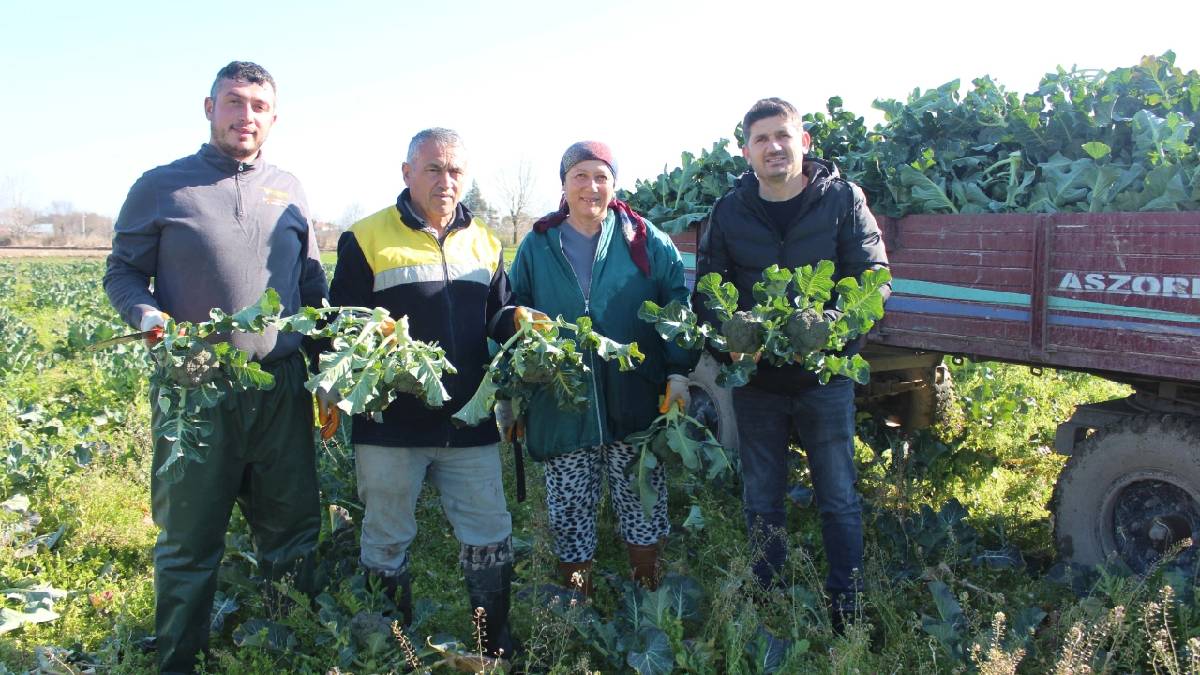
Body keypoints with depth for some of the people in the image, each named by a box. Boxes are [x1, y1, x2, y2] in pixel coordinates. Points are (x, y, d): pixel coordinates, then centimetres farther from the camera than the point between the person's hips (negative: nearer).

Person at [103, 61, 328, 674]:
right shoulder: (160, 187, 2)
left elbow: (314, 289, 16)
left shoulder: (289, 191, 11)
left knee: (293, 535, 12)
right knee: (188, 542, 7)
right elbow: (122, 272, 4)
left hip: (282, 390, 3)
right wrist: (150, 319, -18)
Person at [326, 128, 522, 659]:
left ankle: (496, 645, 28)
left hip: (469, 424, 3)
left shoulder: (484, 243, 11)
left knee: (491, 539, 9)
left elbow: (497, 319, 16)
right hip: (390, 424, -3)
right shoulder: (366, 239, -2)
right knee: (387, 542, 12)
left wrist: (520, 320, -5)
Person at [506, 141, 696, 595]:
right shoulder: (537, 246, 7)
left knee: (645, 514, 8)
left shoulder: (646, 242, 3)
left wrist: (678, 373, -9)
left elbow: (677, 310, 1)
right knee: (569, 521, 9)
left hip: (635, 405, -1)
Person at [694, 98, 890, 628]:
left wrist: (831, 325, -25)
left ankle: (847, 611, 24)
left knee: (838, 499, 7)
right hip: (755, 379, 2)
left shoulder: (842, 200, -5)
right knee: (761, 502, 14)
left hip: (825, 374, -2)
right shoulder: (729, 212, 1)